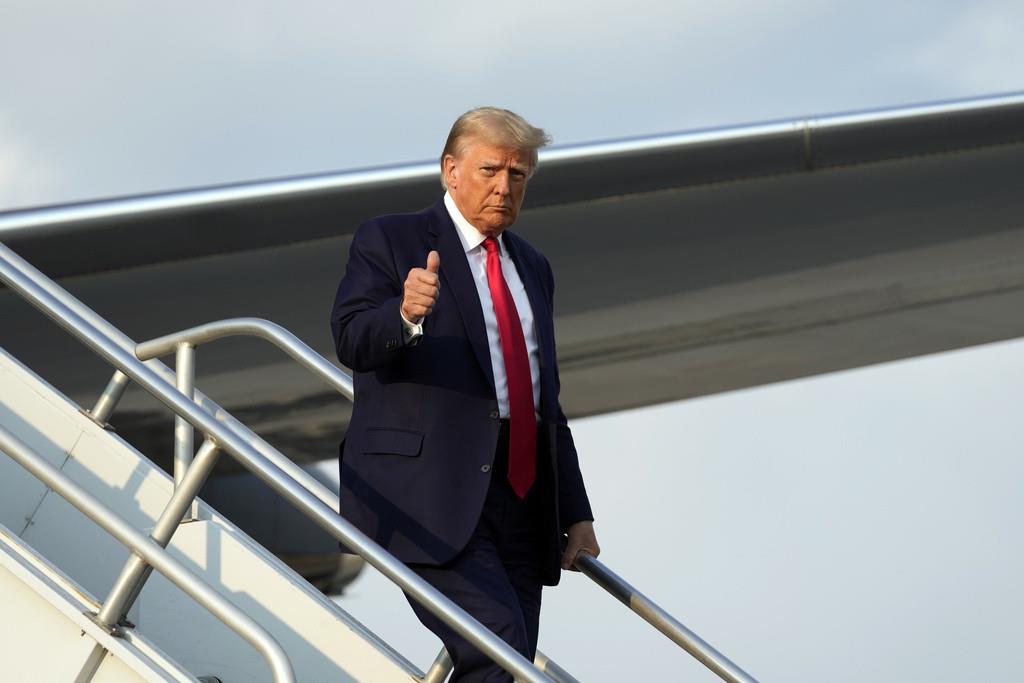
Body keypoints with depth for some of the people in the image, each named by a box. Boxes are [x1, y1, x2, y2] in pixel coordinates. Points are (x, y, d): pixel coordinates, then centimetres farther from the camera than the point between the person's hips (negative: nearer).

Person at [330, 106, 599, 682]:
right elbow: (352, 340, -14)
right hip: (431, 496, -7)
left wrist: (576, 511, 21)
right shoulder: (388, 241, 2)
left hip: (521, 499, 7)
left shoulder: (532, 268, 21)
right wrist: (406, 313, -36)